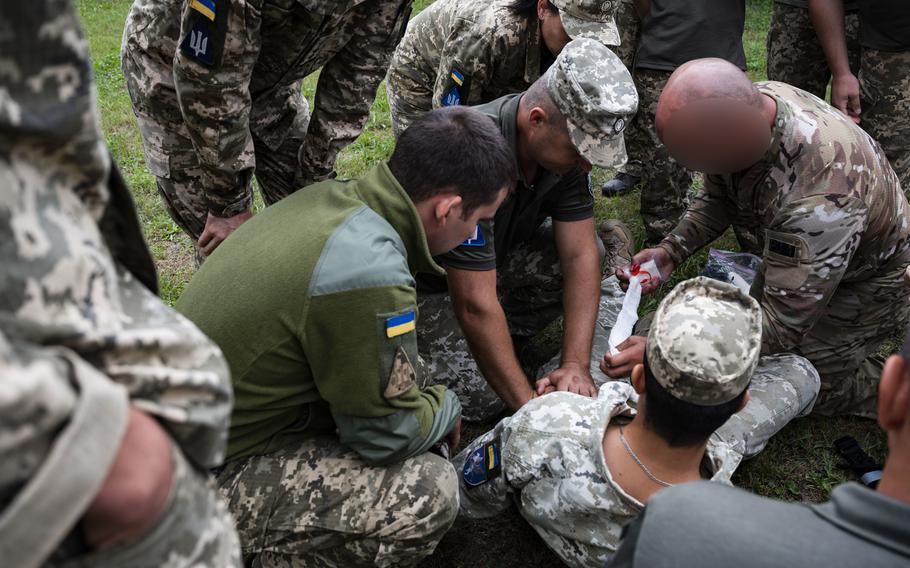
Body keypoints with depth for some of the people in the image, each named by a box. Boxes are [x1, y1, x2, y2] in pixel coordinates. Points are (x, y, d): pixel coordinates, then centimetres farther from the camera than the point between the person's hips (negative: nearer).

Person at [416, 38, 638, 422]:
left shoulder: (566, 142, -14)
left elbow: (580, 254, -14)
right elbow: (475, 304, -35)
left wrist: (576, 365, -24)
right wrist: (530, 406, -30)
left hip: (498, 252, 7)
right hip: (426, 279, -6)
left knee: (597, 255, -11)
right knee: (481, 399, -20)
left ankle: (504, 331, 3)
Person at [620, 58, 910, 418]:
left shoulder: (818, 199, -46)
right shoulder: (748, 103, -23)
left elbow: (782, 326, -38)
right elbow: (718, 196, -4)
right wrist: (671, 250, -19)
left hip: (869, 281, -7)